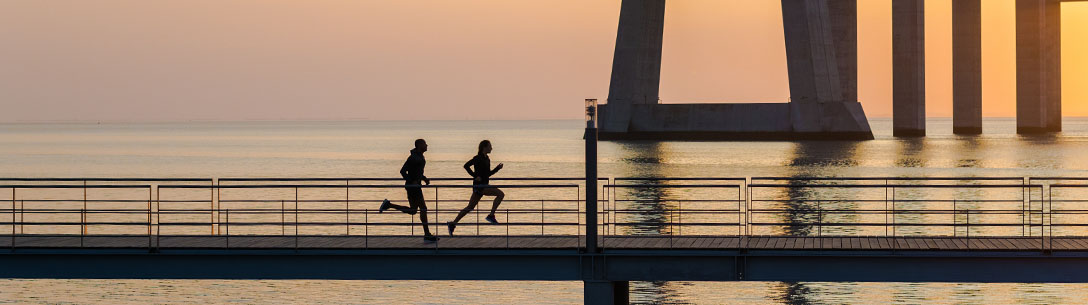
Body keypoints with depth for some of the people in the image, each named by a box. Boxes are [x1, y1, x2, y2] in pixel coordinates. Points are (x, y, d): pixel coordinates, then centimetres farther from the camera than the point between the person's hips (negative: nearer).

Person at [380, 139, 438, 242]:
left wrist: (424, 179, 14)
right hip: (413, 186, -10)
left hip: (416, 185, 10)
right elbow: (403, 171, -18)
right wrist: (412, 182, -24)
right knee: (423, 208, -6)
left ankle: (388, 205, 15)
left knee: (412, 210, 13)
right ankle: (427, 235, -2)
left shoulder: (420, 157, 13)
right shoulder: (413, 158, -17)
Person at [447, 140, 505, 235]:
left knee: (470, 207, 11)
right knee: (500, 194, -16)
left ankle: (452, 224, 13)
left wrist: (498, 168, 11)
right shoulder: (478, 158, -11)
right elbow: (466, 165, -17)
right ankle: (491, 216, -12)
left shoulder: (487, 159, 16)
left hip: (483, 186, 9)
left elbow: (488, 174, 23)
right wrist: (475, 176, -19)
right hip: (479, 185, -9)